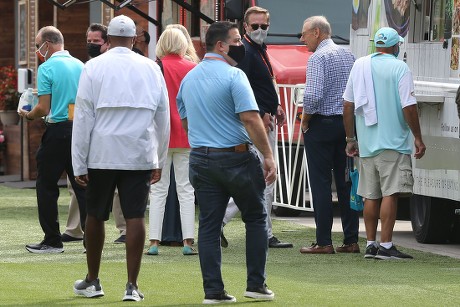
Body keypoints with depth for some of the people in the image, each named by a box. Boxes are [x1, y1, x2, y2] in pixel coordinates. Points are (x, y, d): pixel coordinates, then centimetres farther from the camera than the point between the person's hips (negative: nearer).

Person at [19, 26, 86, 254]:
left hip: (58, 131, -5)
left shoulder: (46, 68, -9)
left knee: (46, 185, 5)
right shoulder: (81, 66, 8)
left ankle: (52, 240, 5)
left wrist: (28, 115, 7)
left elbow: (44, 108, -13)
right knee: (82, 186, 7)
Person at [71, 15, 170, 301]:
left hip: (101, 154, -1)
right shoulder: (151, 68, 5)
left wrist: (79, 163, 2)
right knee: (135, 218, 0)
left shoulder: (94, 67, -1)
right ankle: (132, 286, -4)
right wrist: (160, 161, 17)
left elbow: (83, 117, -2)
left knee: (95, 216, 12)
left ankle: (92, 281, 23)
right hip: (140, 155, 1)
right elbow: (163, 118, 9)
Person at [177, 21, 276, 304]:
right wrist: (268, 156, -17)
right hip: (236, 156, -6)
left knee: (209, 224, 6)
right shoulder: (233, 76, -13)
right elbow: (251, 118, -19)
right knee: (256, 218, 8)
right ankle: (256, 284, 8)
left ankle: (213, 290, 3)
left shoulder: (189, 78, 10)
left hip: (201, 159, 6)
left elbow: (185, 121, 19)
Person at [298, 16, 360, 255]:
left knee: (320, 183, -4)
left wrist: (305, 121, -8)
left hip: (321, 125, -7)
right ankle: (351, 241, 8)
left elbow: (313, 95, -22)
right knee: (345, 182, 9)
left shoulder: (318, 58, -13)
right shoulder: (348, 55, 12)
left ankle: (323, 242, -5)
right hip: (347, 124, 7)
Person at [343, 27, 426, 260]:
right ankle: (385, 246, -11)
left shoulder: (360, 65, 9)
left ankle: (370, 244, 14)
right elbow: (408, 107, -13)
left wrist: (350, 139, 17)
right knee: (390, 194, -7)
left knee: (371, 196, 11)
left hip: (366, 144, 6)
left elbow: (348, 105, 10)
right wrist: (418, 138, -4)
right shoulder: (399, 68, -7)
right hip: (393, 143, -6)